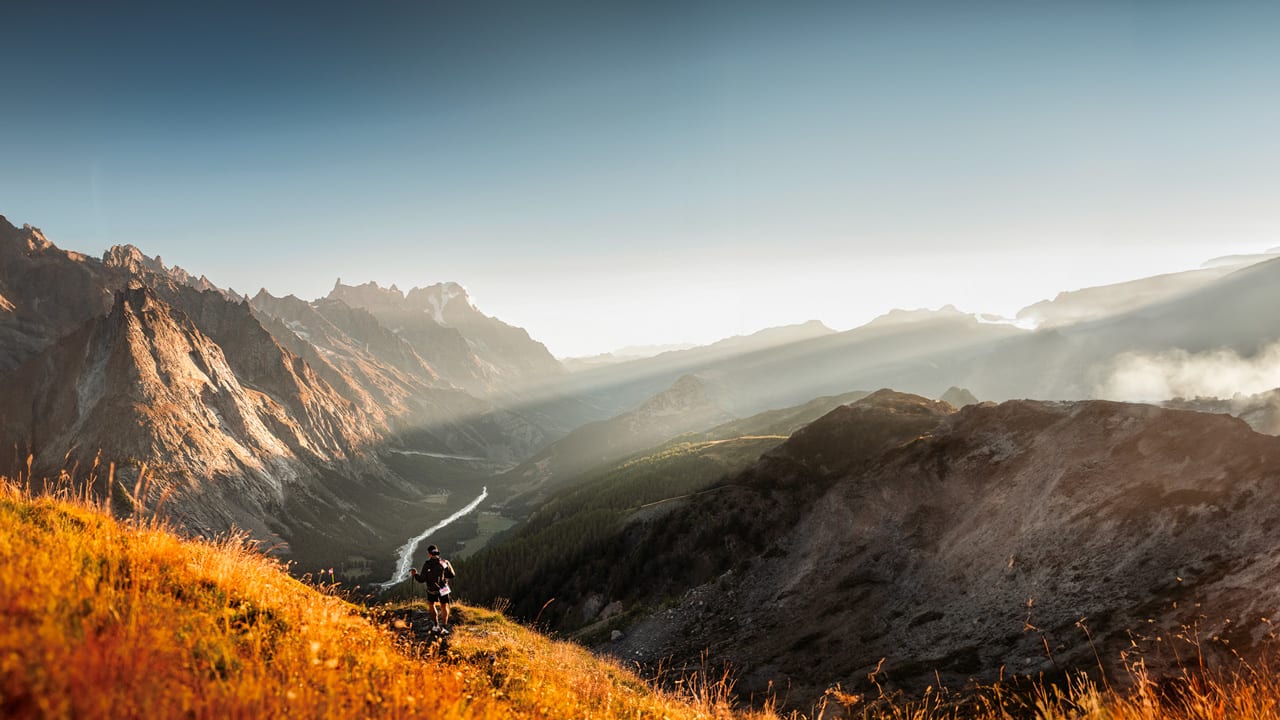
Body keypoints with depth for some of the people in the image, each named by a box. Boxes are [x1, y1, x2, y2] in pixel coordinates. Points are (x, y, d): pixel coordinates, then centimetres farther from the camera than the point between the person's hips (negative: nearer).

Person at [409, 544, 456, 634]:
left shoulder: (427, 564, -15)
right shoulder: (445, 562, -9)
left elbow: (422, 579, -12)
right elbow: (452, 575, -4)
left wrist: (415, 574, 6)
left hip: (432, 589, -1)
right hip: (444, 588, 1)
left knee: (431, 604, 24)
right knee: (444, 607, 16)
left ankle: (437, 626, 21)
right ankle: (444, 626, 2)